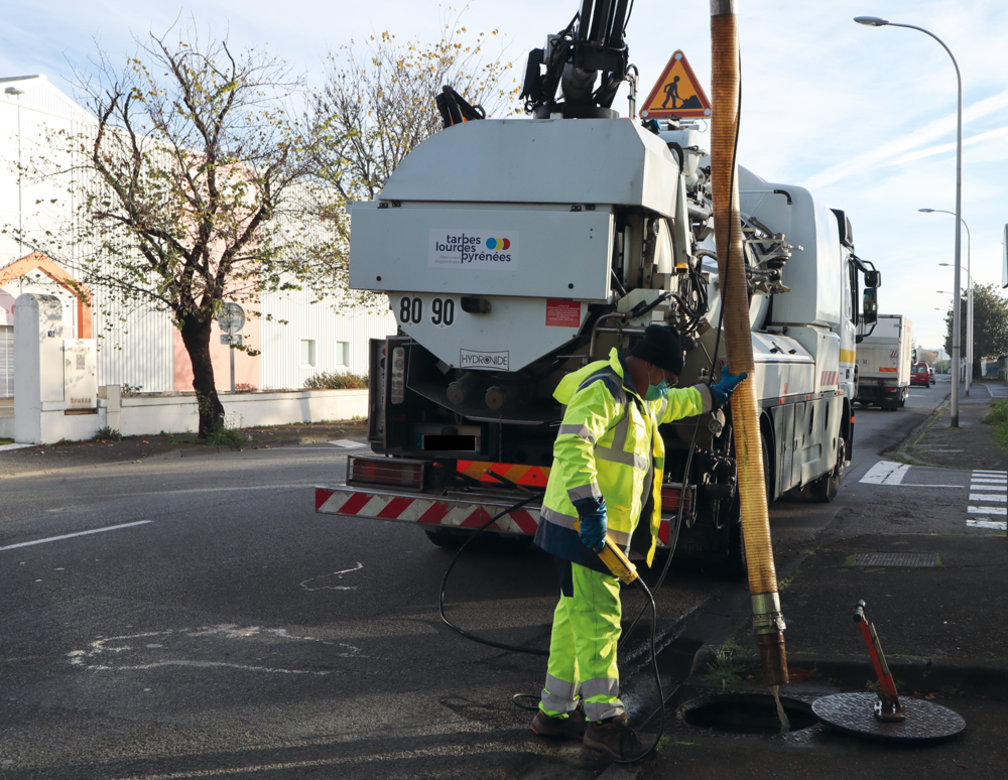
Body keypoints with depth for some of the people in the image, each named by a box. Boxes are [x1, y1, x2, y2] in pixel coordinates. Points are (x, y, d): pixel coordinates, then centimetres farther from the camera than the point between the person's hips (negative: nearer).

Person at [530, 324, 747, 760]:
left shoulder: (638, 397, 20)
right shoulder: (604, 389, -15)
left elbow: (669, 405, 45)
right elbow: (571, 444, -30)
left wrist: (713, 394, 48)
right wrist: (591, 507, -37)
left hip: (602, 529, 11)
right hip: (583, 529, -11)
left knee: (574, 617, 14)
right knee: (598, 618, -9)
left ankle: (555, 712, 22)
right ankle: (603, 718, -5)